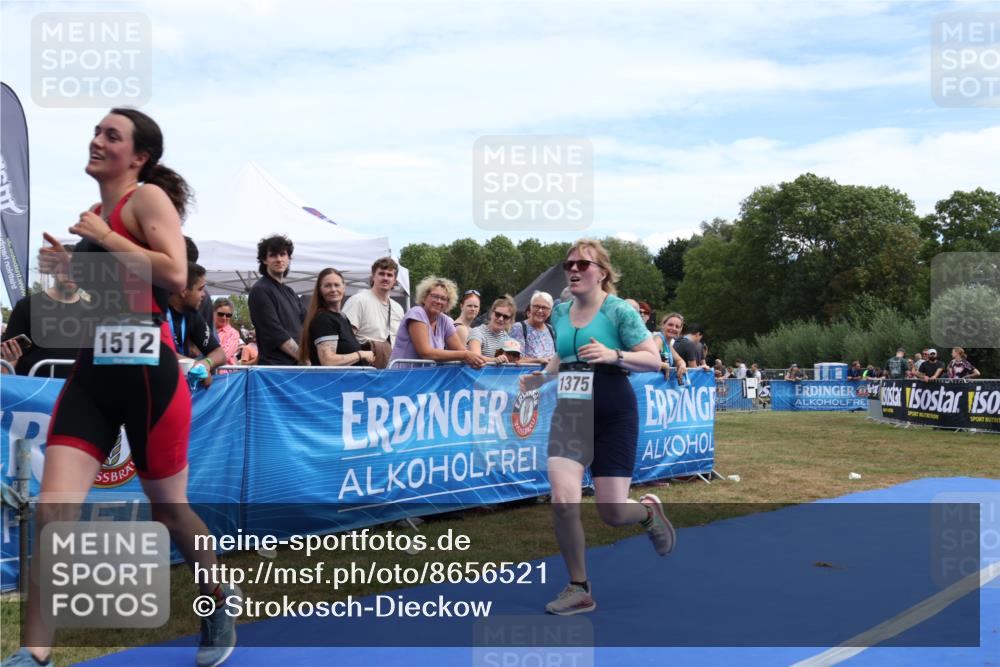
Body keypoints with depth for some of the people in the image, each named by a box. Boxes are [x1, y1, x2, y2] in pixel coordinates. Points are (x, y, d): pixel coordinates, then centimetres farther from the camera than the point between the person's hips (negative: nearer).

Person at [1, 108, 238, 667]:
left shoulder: (149, 197, -6)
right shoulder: (99, 214, 17)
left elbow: (175, 275, -21)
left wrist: (105, 239, -15)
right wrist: (70, 267, 10)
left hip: (146, 371, -7)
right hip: (93, 372, 7)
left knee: (169, 509, 10)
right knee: (52, 513, -4)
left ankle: (223, 599, 35)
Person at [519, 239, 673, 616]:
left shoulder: (619, 311, -7)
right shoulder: (560, 312, 9)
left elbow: (653, 360, -9)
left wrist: (613, 355, -24)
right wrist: (541, 377, 7)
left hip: (613, 416, -4)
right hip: (568, 414, 4)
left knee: (612, 513, -2)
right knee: (562, 500, -13)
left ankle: (649, 511, 37)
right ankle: (579, 590, 4)